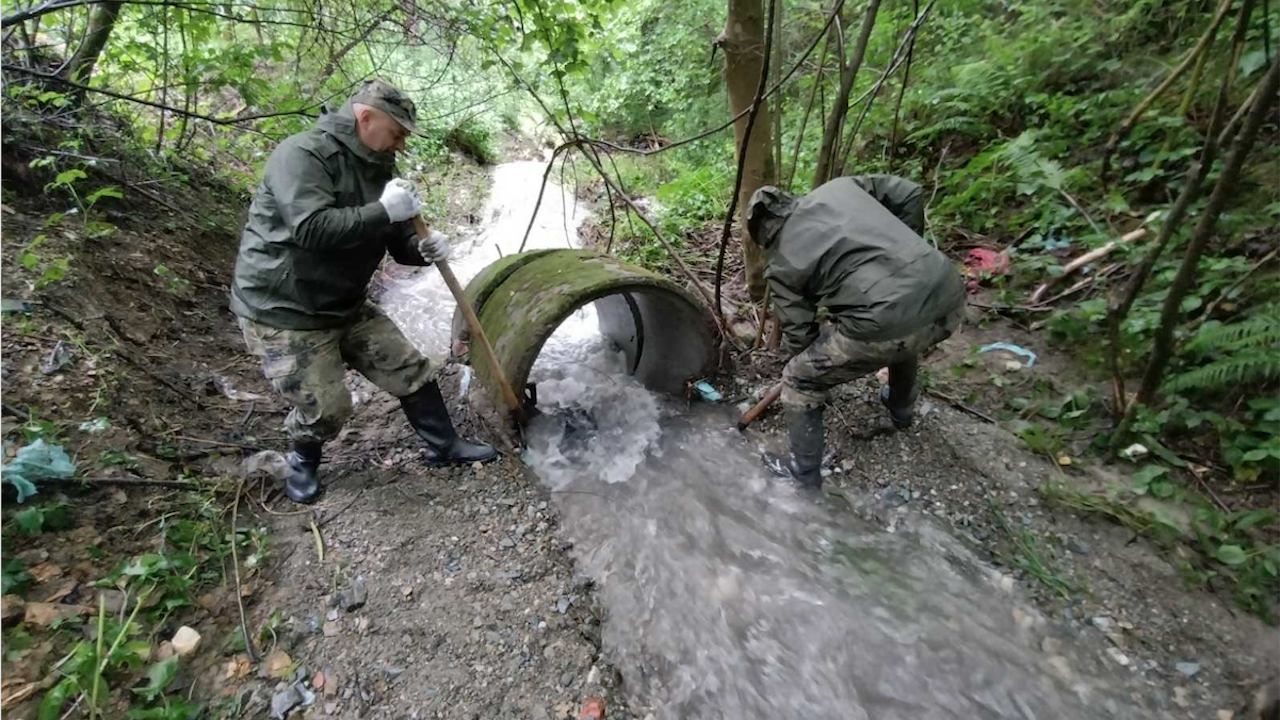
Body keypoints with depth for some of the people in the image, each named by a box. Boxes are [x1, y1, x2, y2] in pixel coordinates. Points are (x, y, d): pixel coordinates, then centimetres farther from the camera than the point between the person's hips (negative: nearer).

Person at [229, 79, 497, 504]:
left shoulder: (376, 168, 7)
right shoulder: (302, 155, -18)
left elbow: (396, 240, 10)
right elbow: (311, 228, -33)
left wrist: (423, 248, -13)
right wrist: (383, 211, -31)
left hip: (346, 306, 8)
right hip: (283, 310, -8)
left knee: (411, 369, 5)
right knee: (326, 407, -4)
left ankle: (443, 446, 23)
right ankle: (303, 462, 30)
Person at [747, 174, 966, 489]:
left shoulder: (781, 263, 7)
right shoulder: (838, 188, 18)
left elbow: (798, 331, 10)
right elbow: (909, 193, 18)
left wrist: (802, 367, 30)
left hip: (885, 324, -6)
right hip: (949, 298, 7)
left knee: (799, 381, 15)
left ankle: (805, 477, 25)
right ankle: (900, 407, 64)